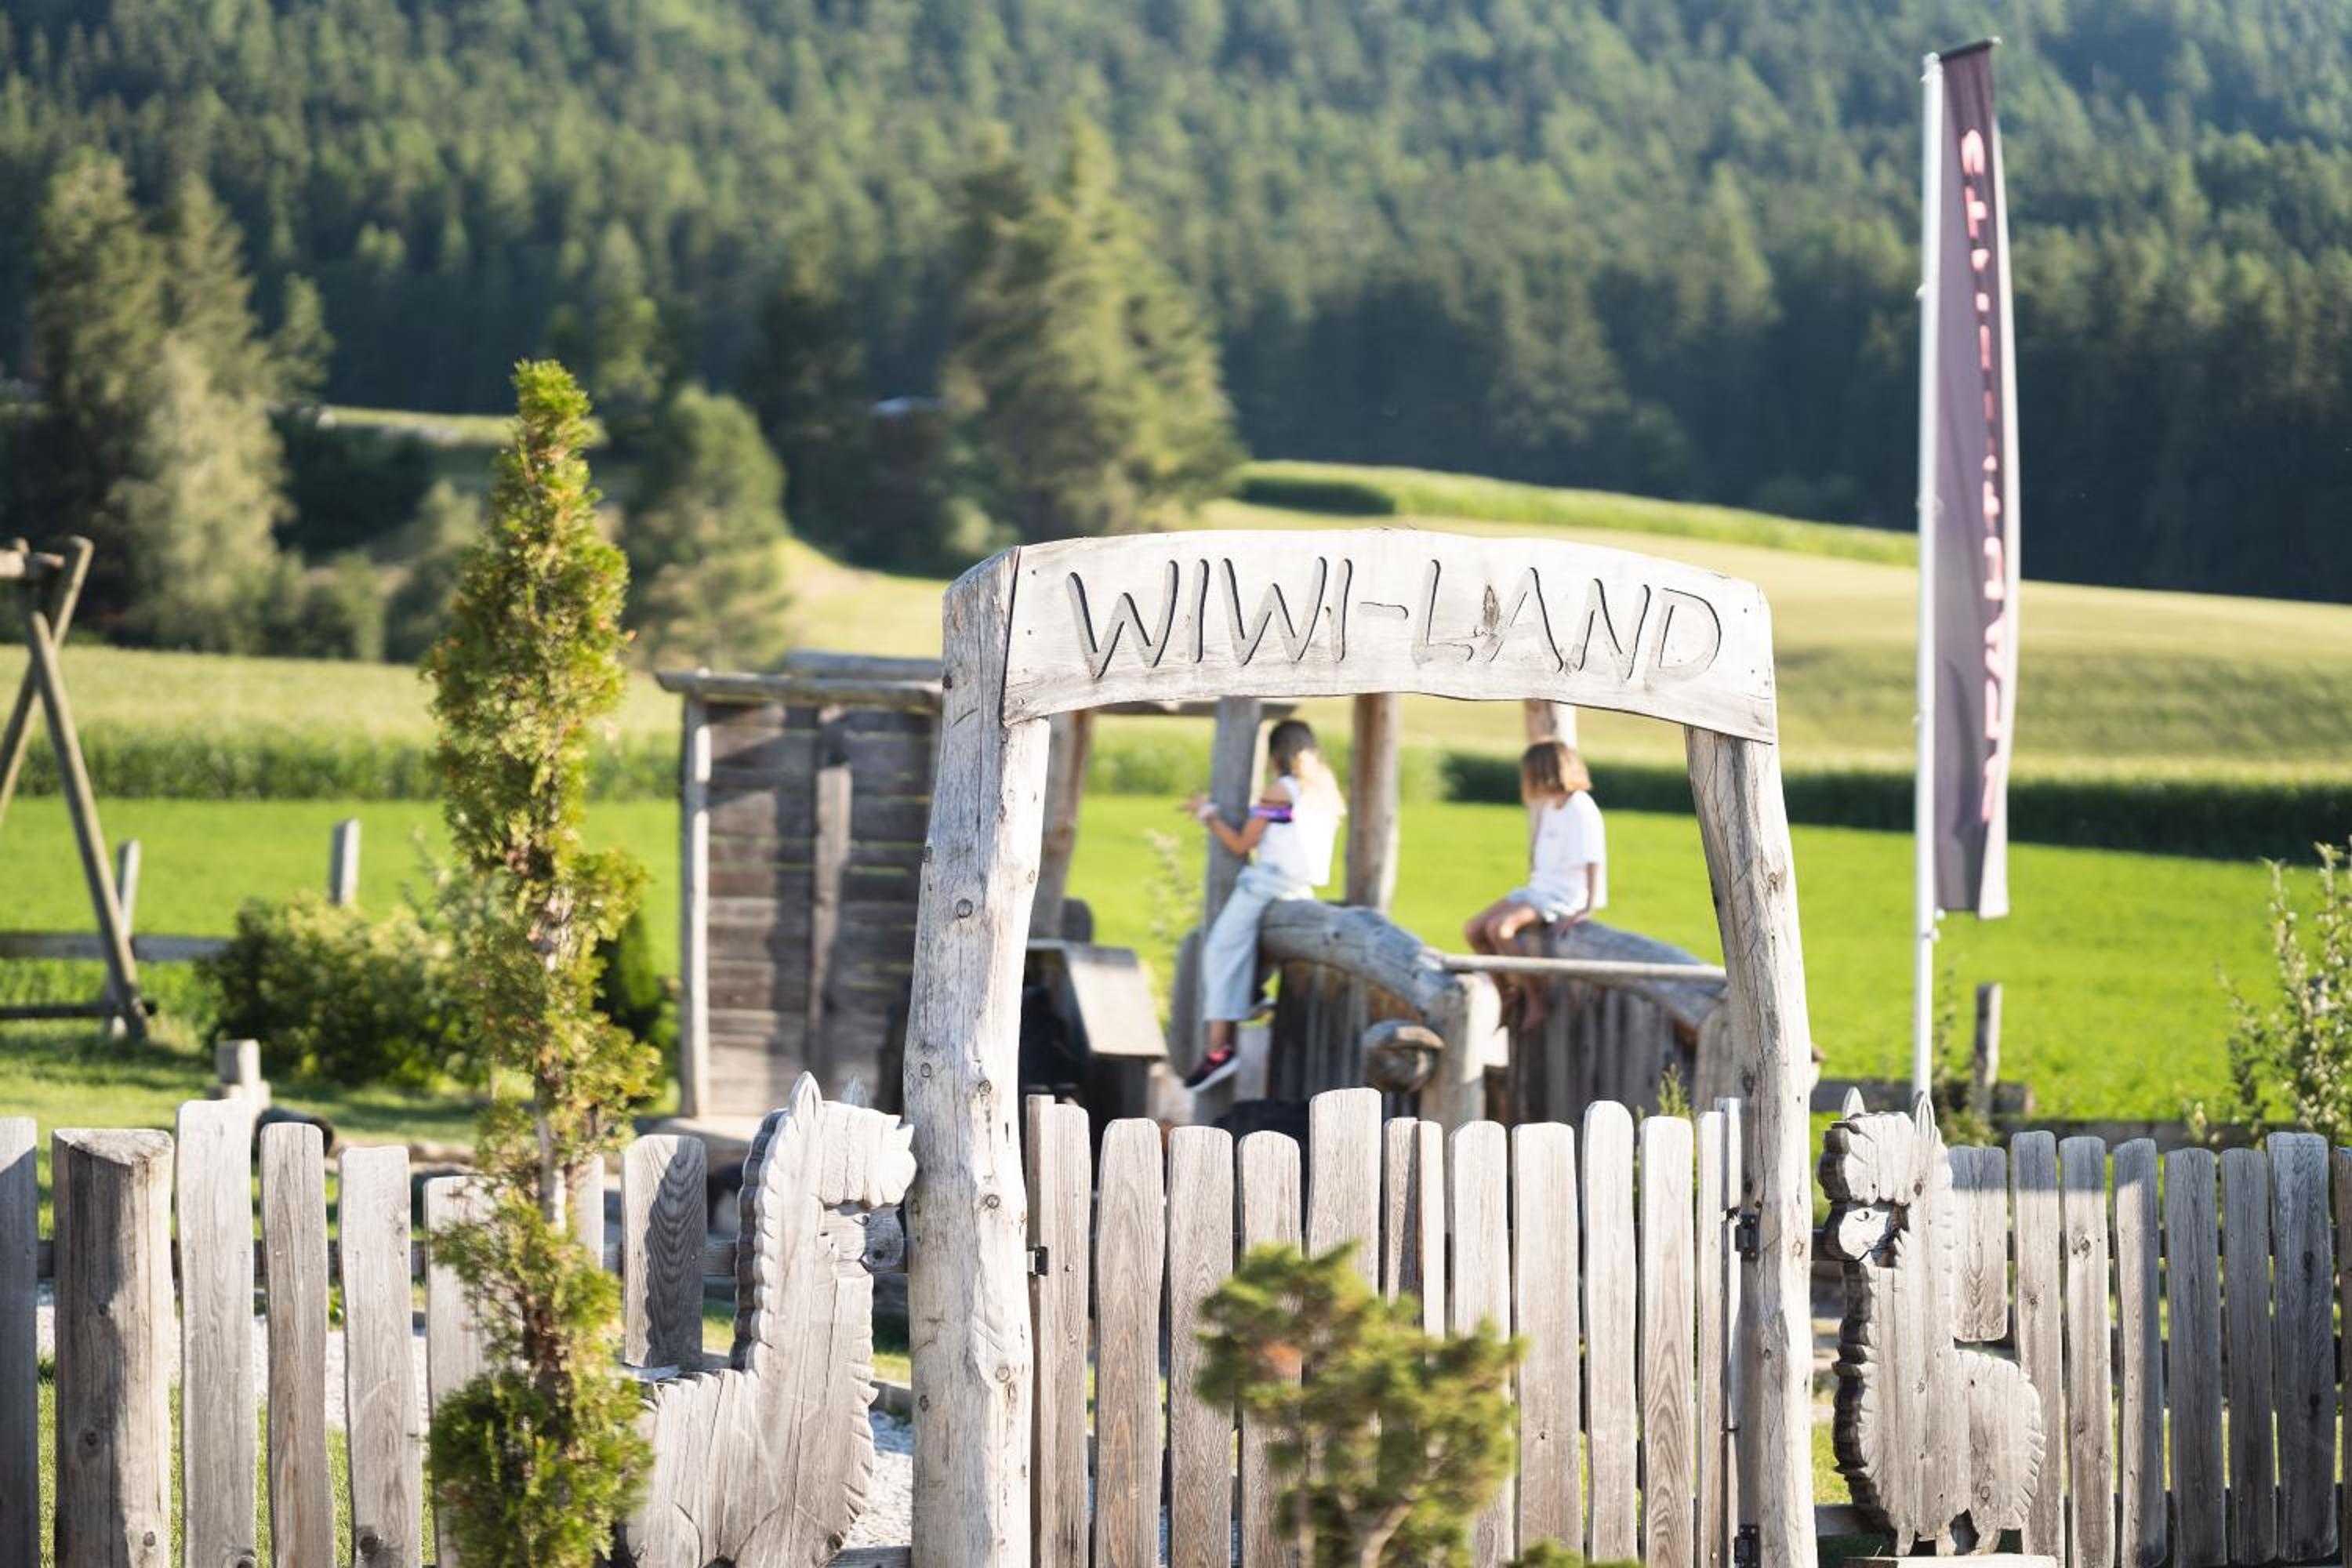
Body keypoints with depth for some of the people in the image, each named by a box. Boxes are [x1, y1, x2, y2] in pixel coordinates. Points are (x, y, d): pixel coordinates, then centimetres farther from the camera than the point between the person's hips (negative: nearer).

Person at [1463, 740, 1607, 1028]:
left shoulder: (1580, 809, -14)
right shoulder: (1548, 807, 15)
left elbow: (1594, 860, -20)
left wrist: (1588, 909, -25)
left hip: (1563, 897, -10)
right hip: (1538, 890, 10)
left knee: (1498, 928, -29)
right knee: (1473, 931, 0)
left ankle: (1535, 1003, -19)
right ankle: (1510, 993, 10)